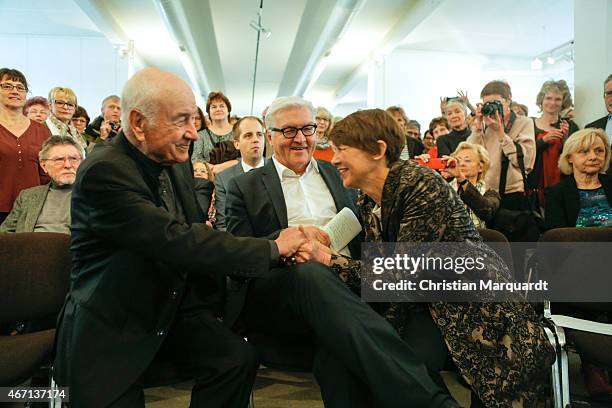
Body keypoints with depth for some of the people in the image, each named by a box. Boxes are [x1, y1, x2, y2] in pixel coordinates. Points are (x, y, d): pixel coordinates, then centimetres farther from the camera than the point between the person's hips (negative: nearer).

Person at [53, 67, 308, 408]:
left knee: (239, 358, -15)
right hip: (111, 328, -5)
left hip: (174, 307, 6)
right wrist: (273, 249, -23)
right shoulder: (103, 172, -23)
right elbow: (179, 241, -29)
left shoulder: (177, 160, 1)